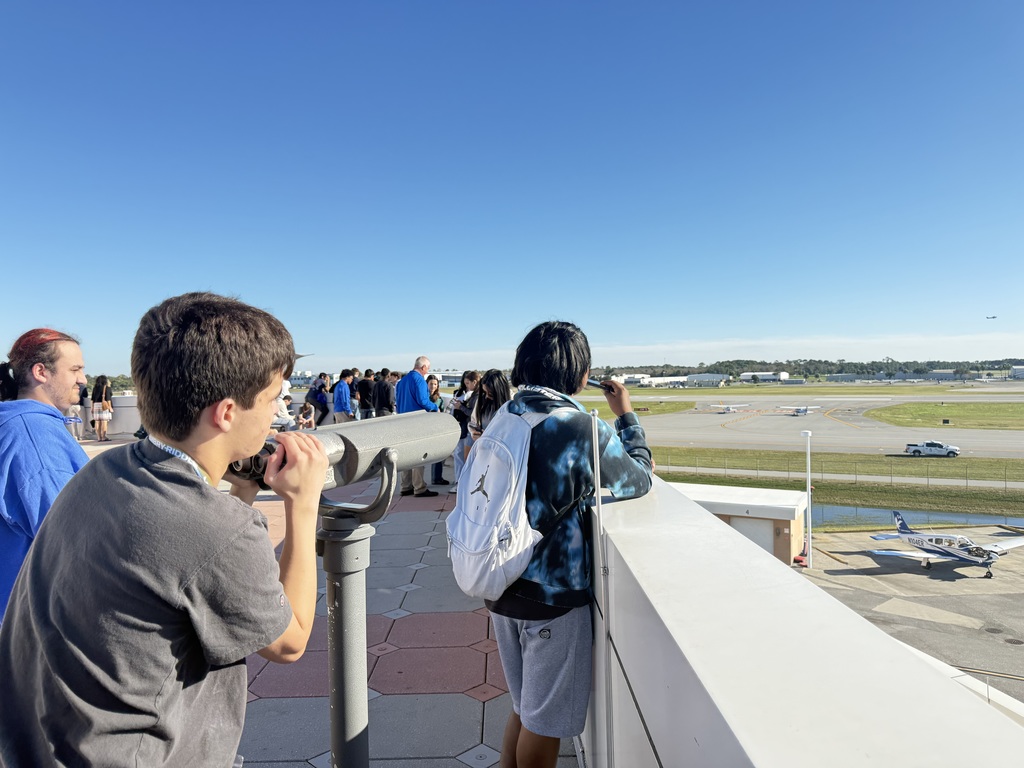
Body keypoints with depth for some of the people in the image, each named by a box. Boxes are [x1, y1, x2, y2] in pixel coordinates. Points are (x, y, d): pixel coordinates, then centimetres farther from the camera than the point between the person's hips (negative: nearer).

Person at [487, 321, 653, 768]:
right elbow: (639, 478, -3)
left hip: (501, 587, 7)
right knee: (545, 721, 14)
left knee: (524, 708, 25)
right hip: (552, 596, -6)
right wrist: (626, 415, 8)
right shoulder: (583, 428, -20)